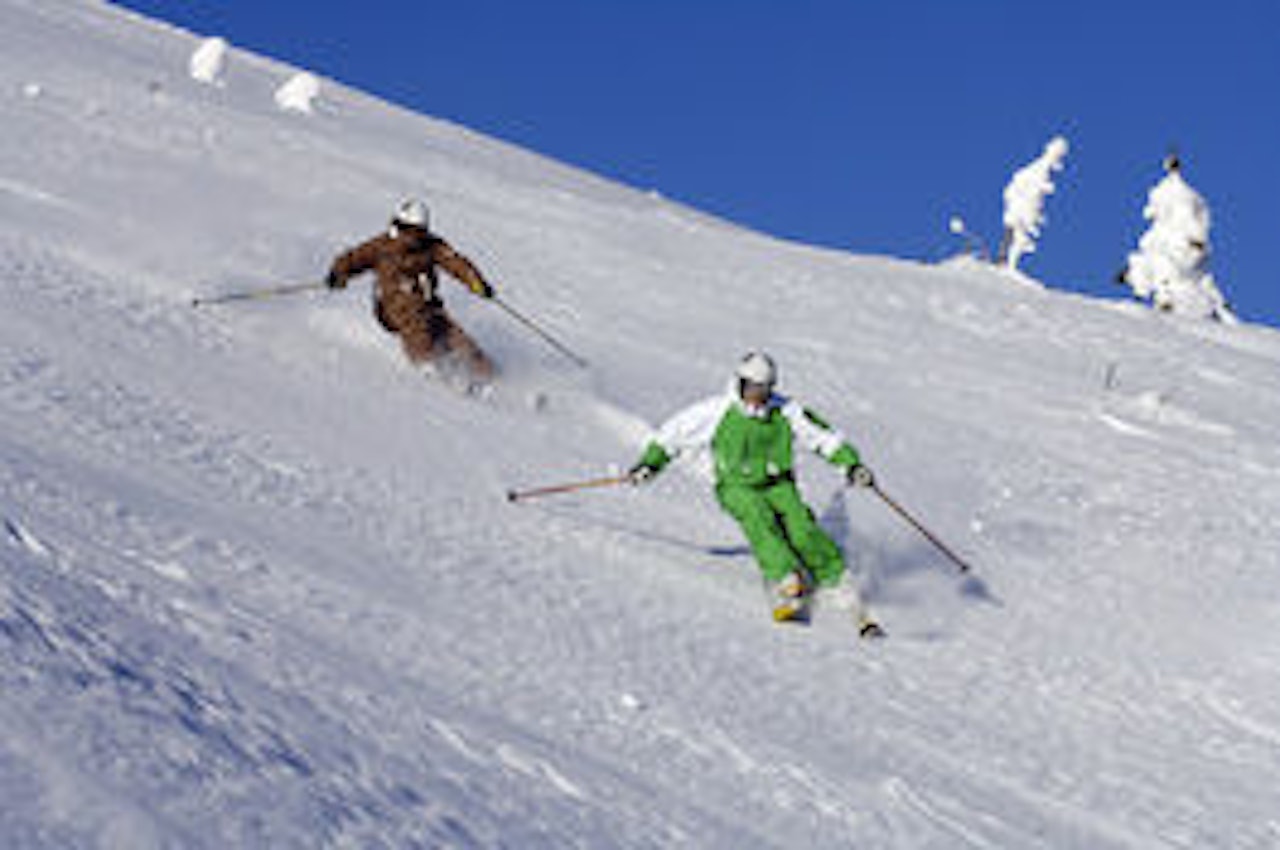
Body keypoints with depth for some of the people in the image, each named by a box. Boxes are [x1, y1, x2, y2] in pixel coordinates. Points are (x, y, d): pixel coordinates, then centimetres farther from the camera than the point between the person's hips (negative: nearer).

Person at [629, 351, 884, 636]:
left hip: (778, 484, 1)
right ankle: (787, 584, -45)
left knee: (801, 529, -21)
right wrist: (651, 462, -1)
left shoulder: (785, 412, -3)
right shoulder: (718, 411, -7)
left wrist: (851, 464, -7)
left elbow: (824, 436, 2)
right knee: (761, 522, -32)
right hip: (737, 486, -1)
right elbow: (676, 431, 3)